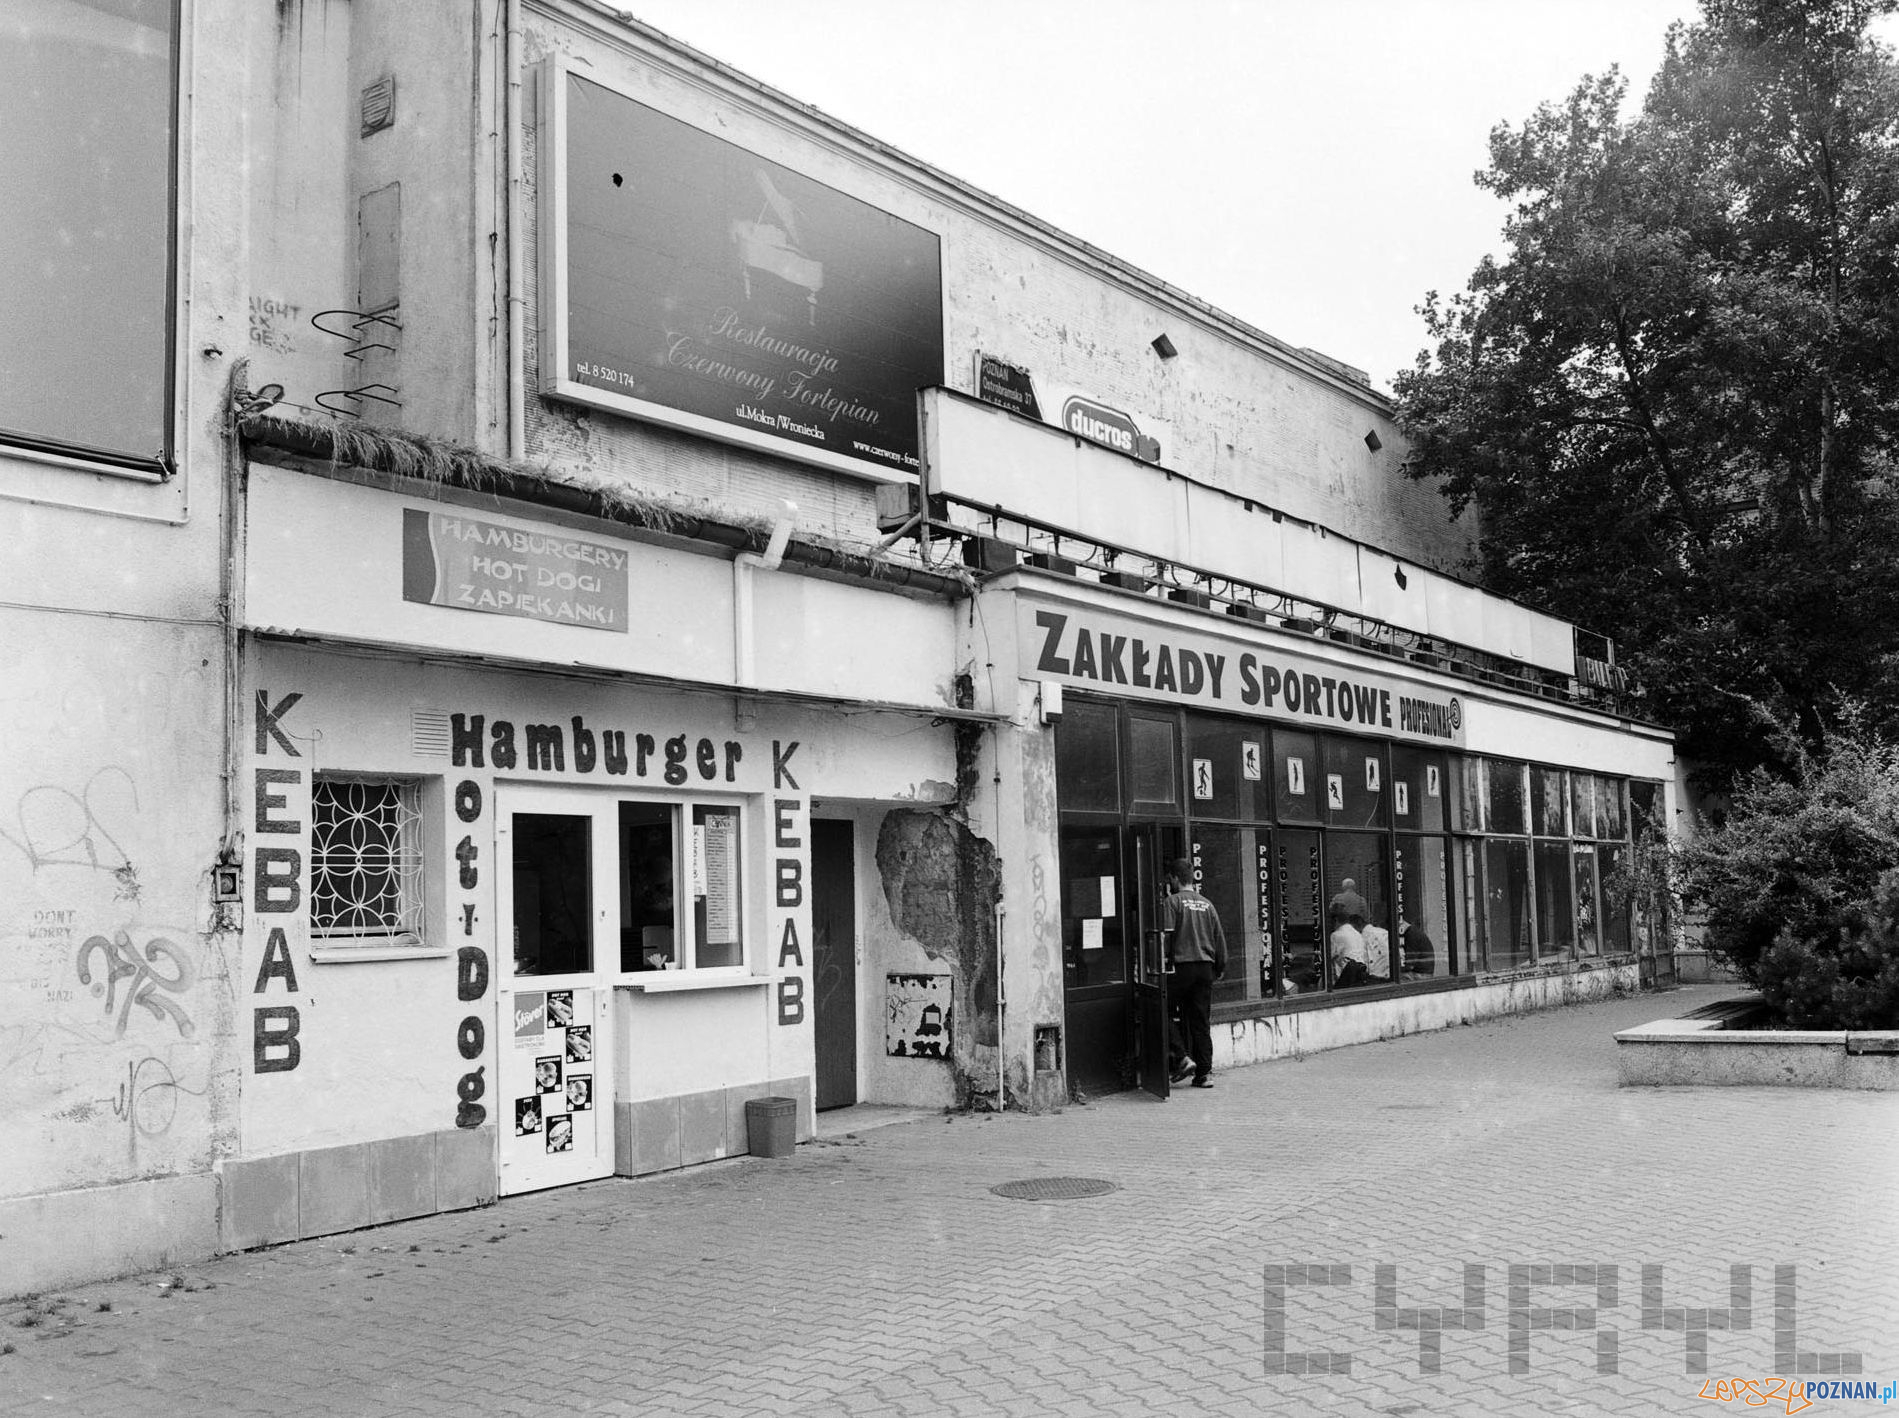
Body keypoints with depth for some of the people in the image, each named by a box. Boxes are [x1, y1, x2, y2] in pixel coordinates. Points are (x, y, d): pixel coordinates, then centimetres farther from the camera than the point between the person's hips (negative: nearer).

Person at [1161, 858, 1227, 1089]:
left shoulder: (1171, 901, -6)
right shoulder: (1206, 904, 11)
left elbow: (1166, 937, -13)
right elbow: (1220, 938, 13)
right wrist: (1220, 966, 22)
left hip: (1182, 966, -5)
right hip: (1206, 967, 5)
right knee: (1202, 1022, 7)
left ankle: (1182, 1059, -2)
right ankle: (1204, 1073, 7)